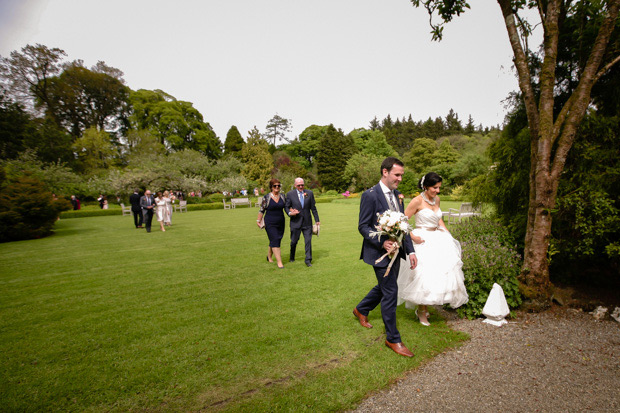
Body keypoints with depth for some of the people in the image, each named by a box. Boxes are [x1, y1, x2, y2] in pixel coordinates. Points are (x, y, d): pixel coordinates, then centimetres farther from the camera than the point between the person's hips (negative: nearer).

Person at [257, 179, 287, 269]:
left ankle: (269, 256, 37)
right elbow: (262, 210, 1)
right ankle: (279, 262, -7)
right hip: (270, 223, -4)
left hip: (280, 223, 5)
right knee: (275, 241, -11)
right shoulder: (266, 197, -5)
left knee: (277, 241, 14)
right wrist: (258, 220, -1)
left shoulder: (283, 196, 5)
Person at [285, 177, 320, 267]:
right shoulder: (290, 194, -2)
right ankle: (292, 257, 32)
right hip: (296, 222, -1)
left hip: (307, 222, 1)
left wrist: (317, 220, 5)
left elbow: (313, 208, 6)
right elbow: (286, 206, 5)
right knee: (294, 241, 9)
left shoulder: (309, 193, 3)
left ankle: (308, 260, 9)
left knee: (308, 241, -1)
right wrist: (289, 213, -16)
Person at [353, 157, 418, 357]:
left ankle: (361, 310, 47)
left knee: (385, 287, 22)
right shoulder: (370, 195, -15)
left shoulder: (396, 195, 9)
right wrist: (382, 242, -28)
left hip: (395, 251, 8)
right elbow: (363, 227, -15)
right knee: (390, 292, -1)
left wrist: (410, 250, 3)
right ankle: (393, 339, 17)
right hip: (380, 252, -8)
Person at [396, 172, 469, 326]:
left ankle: (423, 307, 23)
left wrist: (448, 235, 13)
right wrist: (413, 238, -17)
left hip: (437, 240, 7)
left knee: (440, 272, 6)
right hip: (422, 241, -7)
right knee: (423, 275, -6)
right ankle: (422, 312, 13)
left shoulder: (436, 199, 8)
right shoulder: (417, 201, -13)